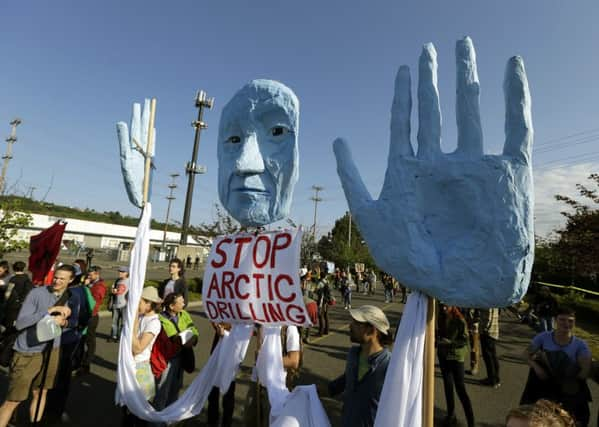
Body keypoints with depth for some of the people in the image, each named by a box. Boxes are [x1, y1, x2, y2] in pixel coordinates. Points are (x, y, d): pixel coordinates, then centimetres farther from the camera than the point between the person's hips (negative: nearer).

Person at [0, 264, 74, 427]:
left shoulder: (70, 297, 2)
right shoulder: (36, 293, -14)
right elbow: (19, 323, -19)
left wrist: (64, 322, -11)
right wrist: (50, 310, -27)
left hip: (51, 351, 5)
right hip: (28, 353, -5)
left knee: (40, 393, 18)